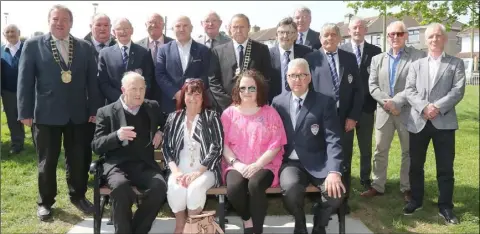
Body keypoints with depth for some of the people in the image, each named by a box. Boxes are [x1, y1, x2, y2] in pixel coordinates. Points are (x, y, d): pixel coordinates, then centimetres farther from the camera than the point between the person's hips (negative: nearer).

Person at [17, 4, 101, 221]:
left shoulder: (85, 47, 6)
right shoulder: (33, 45, 0)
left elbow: (92, 81, 5)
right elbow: (25, 81, -1)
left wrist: (94, 110, 1)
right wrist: (25, 112, -6)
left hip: (78, 114, 2)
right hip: (46, 114, -2)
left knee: (79, 159, 11)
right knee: (47, 162, 11)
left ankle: (78, 196, 32)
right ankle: (45, 202, 29)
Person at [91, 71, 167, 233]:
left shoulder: (152, 107, 14)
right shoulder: (106, 112, 6)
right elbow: (96, 146, 1)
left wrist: (161, 132, 9)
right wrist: (117, 136, -18)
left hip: (144, 165, 2)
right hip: (117, 165, -2)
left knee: (160, 186, -29)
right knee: (120, 185, -36)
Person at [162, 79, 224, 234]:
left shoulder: (212, 117, 4)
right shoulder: (174, 118, 13)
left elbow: (217, 148, -5)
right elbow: (167, 147, 8)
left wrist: (198, 172, -15)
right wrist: (175, 171, -9)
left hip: (205, 169, -2)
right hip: (180, 169, 2)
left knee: (195, 188, -32)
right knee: (175, 189, -30)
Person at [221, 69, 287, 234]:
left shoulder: (270, 113, 6)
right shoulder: (229, 113, 10)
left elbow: (276, 144, -1)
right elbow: (223, 143, 4)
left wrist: (257, 165, -14)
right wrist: (236, 163, -13)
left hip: (264, 165, -1)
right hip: (237, 166, 1)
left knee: (255, 185, -33)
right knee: (234, 187, -30)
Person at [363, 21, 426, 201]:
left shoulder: (418, 56, -2)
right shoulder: (377, 59, 11)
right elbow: (372, 86, 4)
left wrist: (396, 101, -18)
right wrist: (386, 102, -13)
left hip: (407, 112, -3)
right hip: (383, 112, 3)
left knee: (408, 152, 9)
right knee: (380, 151, 9)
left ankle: (406, 188, 22)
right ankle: (377, 186, 20)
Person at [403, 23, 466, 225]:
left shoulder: (456, 63, 7)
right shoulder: (416, 64, 12)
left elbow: (458, 90, -5)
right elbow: (409, 90, 1)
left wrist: (438, 107, -18)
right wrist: (424, 107, -15)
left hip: (444, 122, -2)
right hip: (418, 121, 2)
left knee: (445, 167, 4)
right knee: (415, 165, 10)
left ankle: (445, 206, 17)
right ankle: (416, 200, 26)